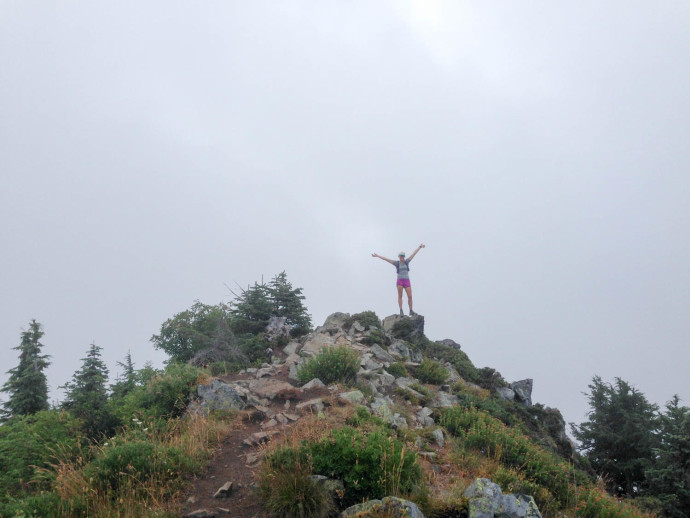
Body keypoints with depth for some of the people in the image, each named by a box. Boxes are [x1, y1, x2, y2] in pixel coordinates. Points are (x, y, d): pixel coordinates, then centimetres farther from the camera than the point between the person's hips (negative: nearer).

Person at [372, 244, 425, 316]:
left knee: (410, 296, -4)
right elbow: (386, 259, 2)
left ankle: (411, 311, 5)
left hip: (407, 281, 2)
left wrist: (420, 247, 20)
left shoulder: (407, 261, 10)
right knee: (400, 296, -7)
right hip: (400, 281, -2)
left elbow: (414, 254, 15)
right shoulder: (396, 263, 5)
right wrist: (377, 256, 0)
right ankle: (401, 311, -6)